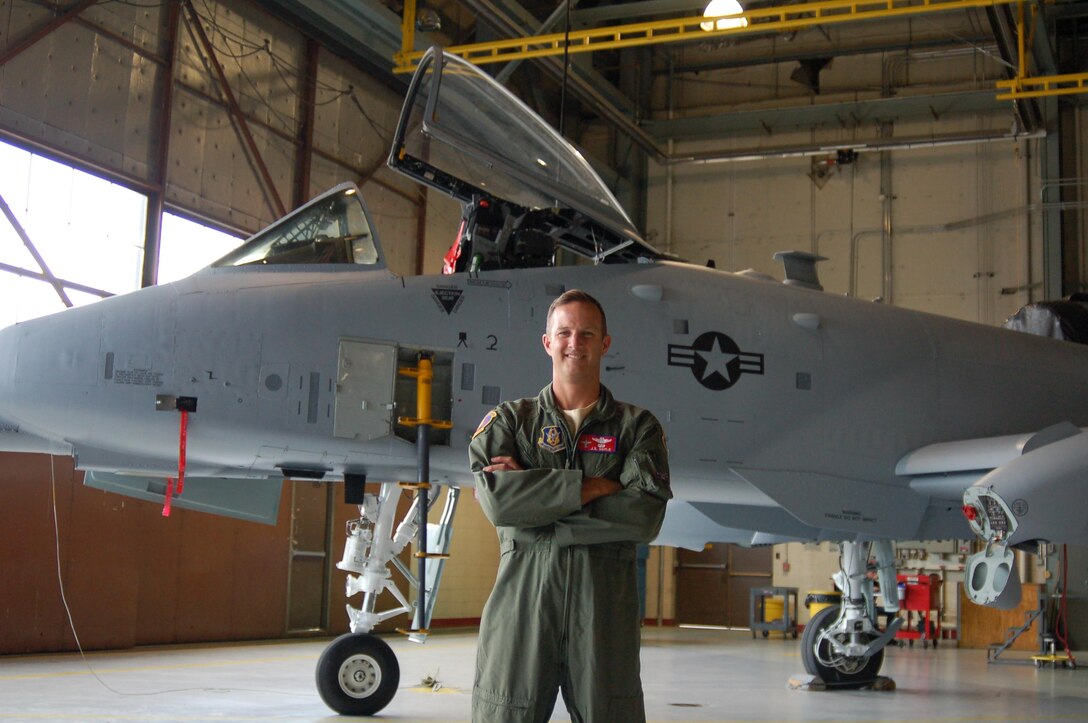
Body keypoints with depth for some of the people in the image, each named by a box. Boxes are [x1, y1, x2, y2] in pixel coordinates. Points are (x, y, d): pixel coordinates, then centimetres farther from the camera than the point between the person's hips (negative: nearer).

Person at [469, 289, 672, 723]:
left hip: (605, 597, 0)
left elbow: (646, 517, -7)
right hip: (523, 589, 0)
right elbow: (497, 500, -7)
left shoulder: (637, 426, 11)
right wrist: (590, 487, -10)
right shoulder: (509, 420, 12)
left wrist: (534, 493, -9)